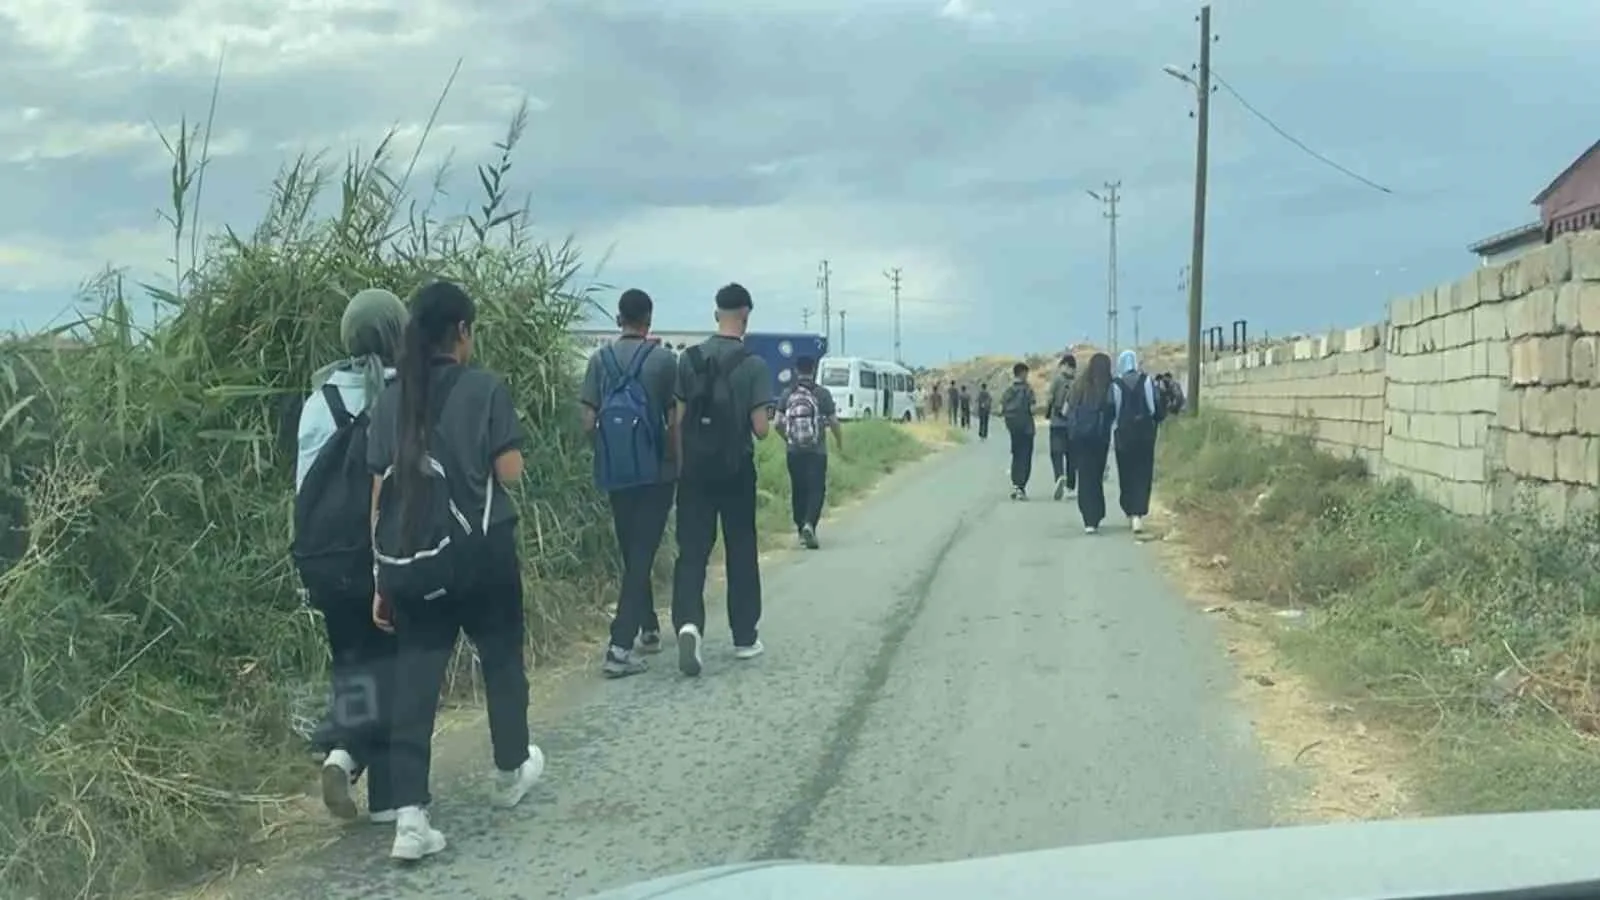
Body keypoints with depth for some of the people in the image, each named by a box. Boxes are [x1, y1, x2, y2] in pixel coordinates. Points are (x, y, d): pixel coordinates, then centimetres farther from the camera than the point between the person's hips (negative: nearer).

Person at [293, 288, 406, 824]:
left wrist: (309, 556, 14)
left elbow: (304, 481, 6)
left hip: (326, 554, 3)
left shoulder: (321, 399, 3)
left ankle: (344, 752, -5)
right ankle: (387, 793, 11)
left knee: (352, 657, 18)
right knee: (392, 659, 10)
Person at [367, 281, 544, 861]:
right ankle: (511, 772, 37)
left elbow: (382, 493, 5)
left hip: (408, 561, 3)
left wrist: (382, 577, 8)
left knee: (414, 678, 4)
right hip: (478, 553, -3)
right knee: (501, 658, 19)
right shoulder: (485, 388, -5)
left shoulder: (391, 401, 7)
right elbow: (509, 472, -10)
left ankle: (409, 818, -4)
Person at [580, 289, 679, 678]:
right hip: (656, 472, -3)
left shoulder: (600, 359, 2)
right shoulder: (664, 360, -5)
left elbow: (589, 422, -1)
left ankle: (649, 629, 30)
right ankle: (619, 647, -12)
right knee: (642, 554, -3)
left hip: (615, 473, 3)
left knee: (631, 554, 18)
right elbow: (674, 421, -7)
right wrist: (679, 465, 5)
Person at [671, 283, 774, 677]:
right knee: (741, 553, 11)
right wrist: (766, 422, 11)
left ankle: (688, 623, -21)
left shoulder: (688, 359, 1)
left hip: (695, 470, 2)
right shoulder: (753, 365, -8)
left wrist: (680, 467, 12)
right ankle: (744, 638, 18)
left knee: (691, 552, 2)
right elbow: (760, 427, -11)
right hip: (736, 471, -2)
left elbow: (676, 421, 1)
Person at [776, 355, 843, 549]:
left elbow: (778, 423, 1)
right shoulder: (823, 394, -5)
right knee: (816, 490, -2)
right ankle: (809, 524, -22)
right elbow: (833, 423, -4)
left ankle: (801, 529, 18)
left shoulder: (787, 395, 2)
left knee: (798, 490, 12)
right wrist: (840, 442, 14)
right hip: (817, 451, -3)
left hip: (794, 451, 3)